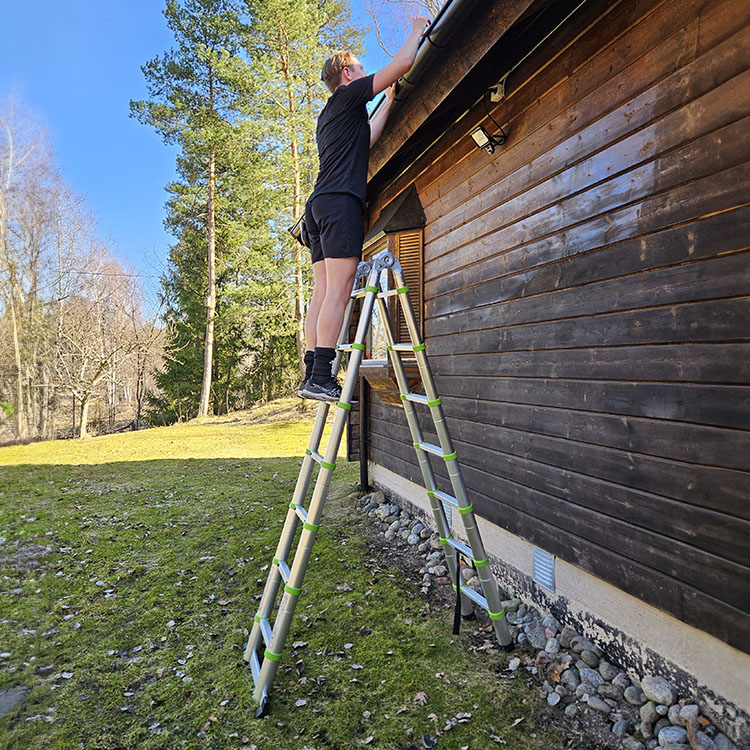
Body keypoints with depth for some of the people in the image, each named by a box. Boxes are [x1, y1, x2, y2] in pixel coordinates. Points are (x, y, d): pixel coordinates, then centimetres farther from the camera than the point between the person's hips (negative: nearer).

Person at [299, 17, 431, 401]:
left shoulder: (328, 117, 32)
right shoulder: (348, 95, 7)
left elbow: (365, 139, 41)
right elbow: (403, 63, 5)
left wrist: (389, 99, 44)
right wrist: (416, 31, 23)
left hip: (318, 206, 9)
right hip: (340, 201, -9)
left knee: (322, 294, 0)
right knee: (338, 291, -17)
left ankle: (310, 376, -4)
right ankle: (320, 377, -23)